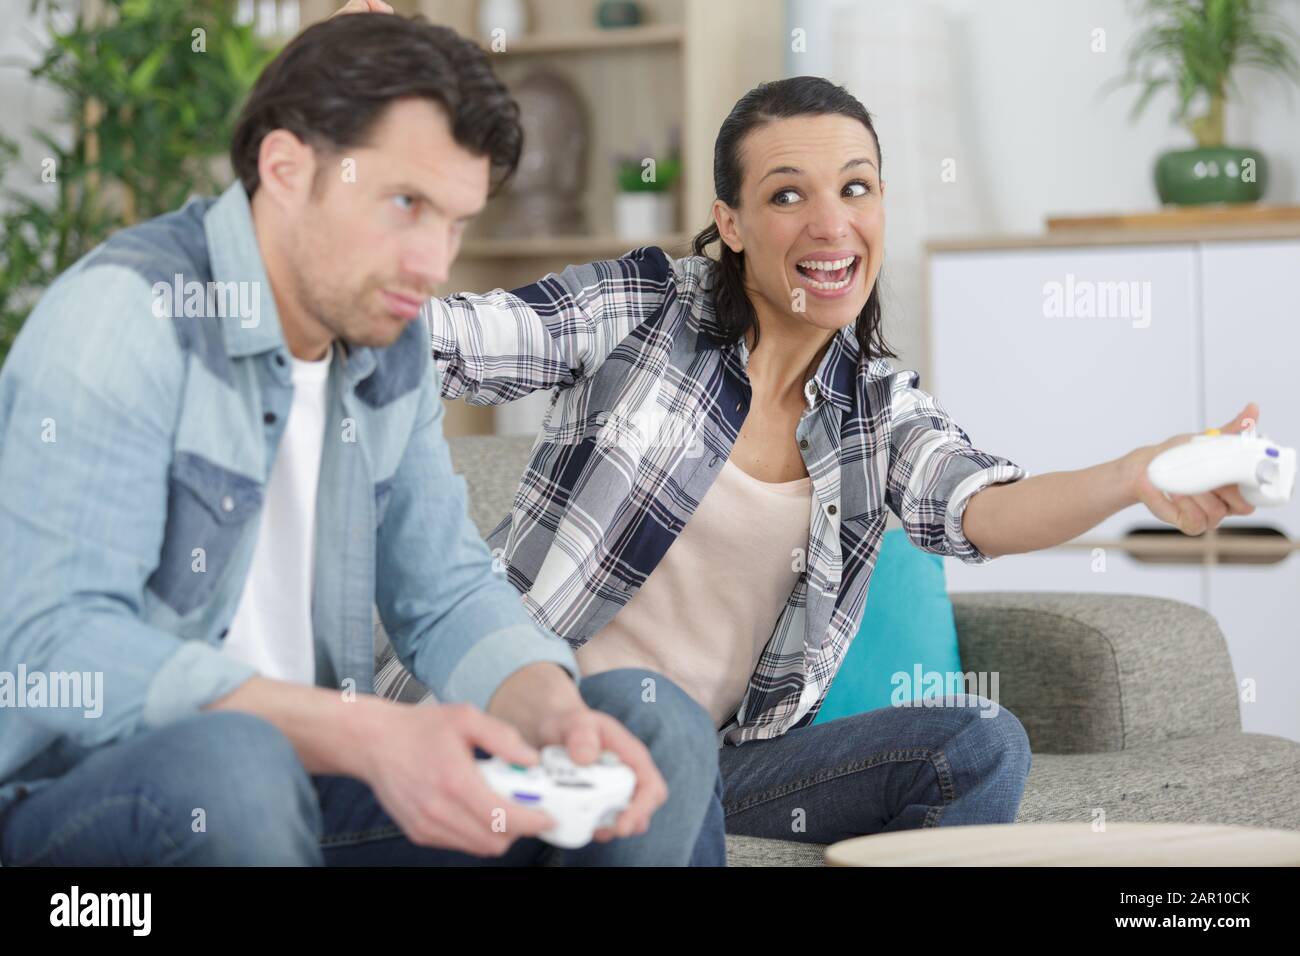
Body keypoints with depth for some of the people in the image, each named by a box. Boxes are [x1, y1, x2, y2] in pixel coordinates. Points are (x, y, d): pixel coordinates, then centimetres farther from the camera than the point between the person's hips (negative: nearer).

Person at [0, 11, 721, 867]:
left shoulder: (390, 343, 7)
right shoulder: (128, 312, -17)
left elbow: (447, 592, 10)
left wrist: (556, 712, -14)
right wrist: (370, 734, -36)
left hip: (305, 780, 7)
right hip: (73, 797, -6)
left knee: (657, 726, -4)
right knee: (235, 760, -39)